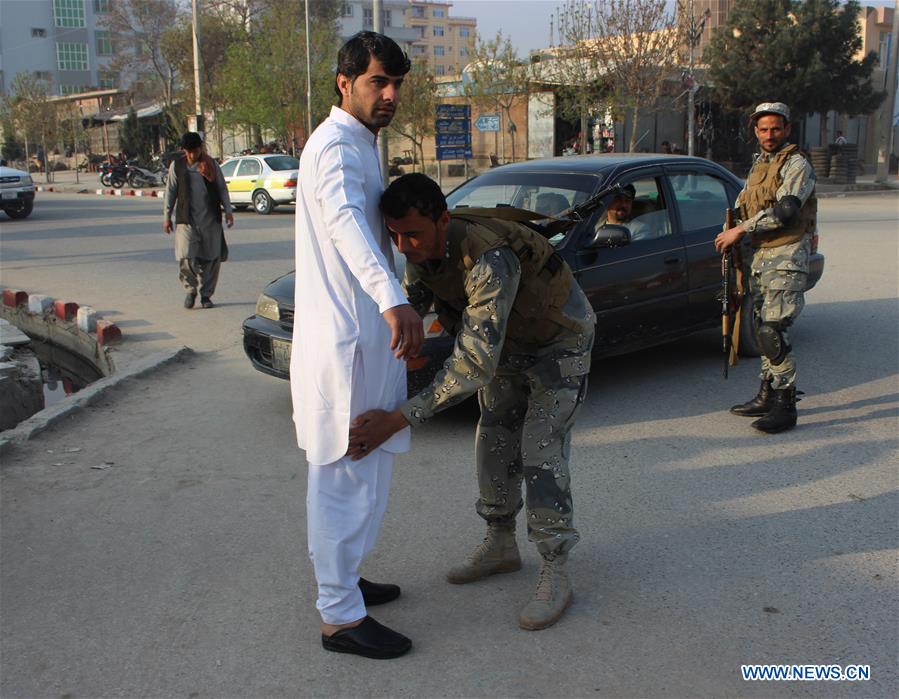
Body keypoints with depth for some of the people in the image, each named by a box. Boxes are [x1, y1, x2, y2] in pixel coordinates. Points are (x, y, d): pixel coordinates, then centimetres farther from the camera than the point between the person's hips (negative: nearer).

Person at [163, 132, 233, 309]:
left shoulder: (212, 165, 6)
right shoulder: (177, 165, 5)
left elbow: (222, 189, 11)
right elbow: (171, 191, 10)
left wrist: (228, 210, 2)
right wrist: (167, 216, 9)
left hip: (211, 219, 1)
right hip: (186, 219, -1)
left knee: (211, 258, 1)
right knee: (186, 258, -11)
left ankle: (206, 294, 15)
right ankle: (191, 289, 13)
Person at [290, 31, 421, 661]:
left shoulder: (359, 145, 18)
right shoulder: (337, 145, -16)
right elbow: (345, 220, -37)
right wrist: (393, 300, -53)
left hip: (360, 335, 11)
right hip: (346, 341, -11)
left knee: (355, 474, 20)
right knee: (345, 479, -3)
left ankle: (341, 581, 34)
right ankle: (341, 616, 8)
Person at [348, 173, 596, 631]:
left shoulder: (489, 260, -44)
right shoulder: (419, 253, -17)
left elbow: (476, 364, -48)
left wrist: (399, 419, -52)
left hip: (560, 342, -8)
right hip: (509, 341, 8)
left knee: (542, 451, -13)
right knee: (495, 442, 10)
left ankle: (555, 575, -3)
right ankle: (501, 546, 27)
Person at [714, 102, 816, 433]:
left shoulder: (796, 164, -7)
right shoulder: (758, 166, 19)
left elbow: (785, 210, -21)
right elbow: (742, 206, 27)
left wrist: (741, 229, -19)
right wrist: (730, 238, 10)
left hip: (787, 256, -9)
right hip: (761, 255, 9)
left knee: (774, 331, -15)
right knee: (762, 329, 12)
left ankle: (785, 407, -10)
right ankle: (767, 396, 22)